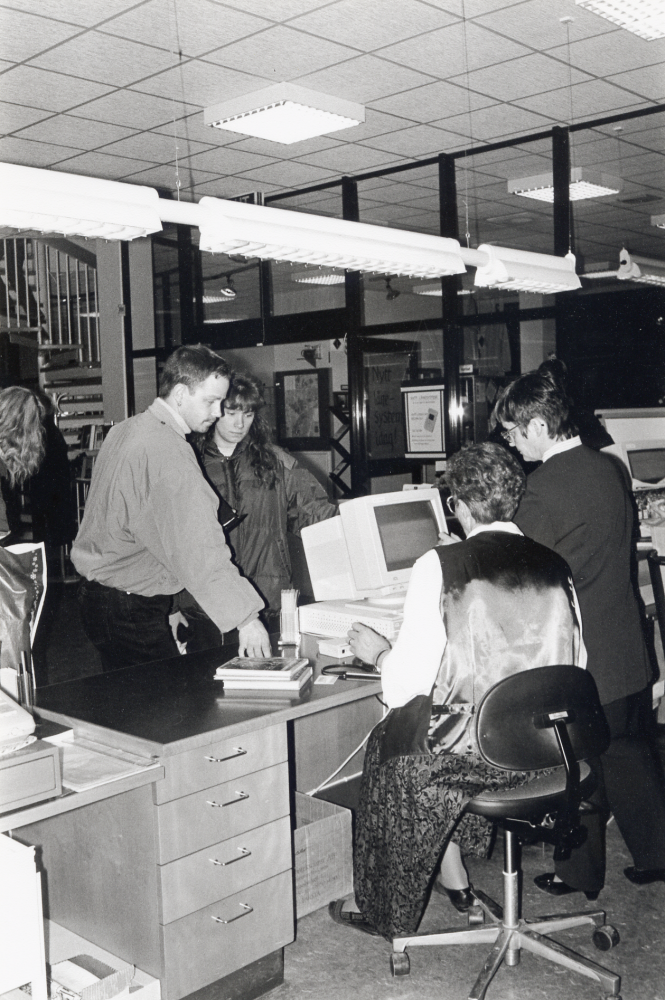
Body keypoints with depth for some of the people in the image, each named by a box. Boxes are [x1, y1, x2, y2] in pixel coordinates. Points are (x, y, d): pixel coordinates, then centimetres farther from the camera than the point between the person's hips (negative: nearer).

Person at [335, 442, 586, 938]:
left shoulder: (439, 566, -13)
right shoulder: (555, 566, 0)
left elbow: (407, 685, -13)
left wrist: (378, 653, 9)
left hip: (470, 753, -5)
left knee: (390, 739, 25)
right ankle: (451, 873, 41)